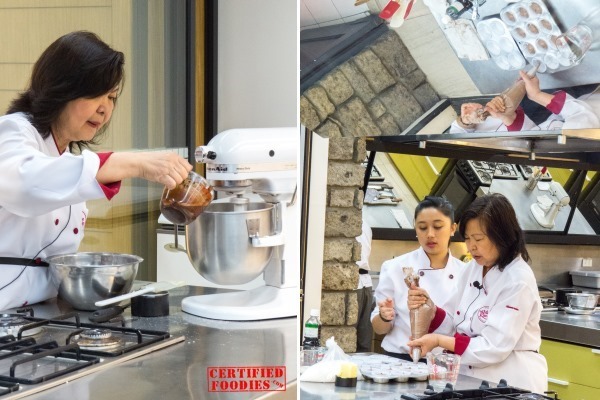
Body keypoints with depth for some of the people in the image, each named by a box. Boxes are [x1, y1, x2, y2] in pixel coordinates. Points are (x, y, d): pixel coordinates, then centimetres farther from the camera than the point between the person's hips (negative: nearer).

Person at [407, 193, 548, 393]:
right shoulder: (474, 268, 6)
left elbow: (494, 347, -20)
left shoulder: (518, 281, -17)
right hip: (473, 377, 6)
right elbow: (460, 328, 8)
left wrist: (439, 341, -20)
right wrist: (429, 308, -7)